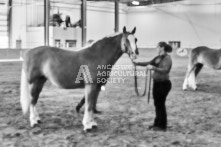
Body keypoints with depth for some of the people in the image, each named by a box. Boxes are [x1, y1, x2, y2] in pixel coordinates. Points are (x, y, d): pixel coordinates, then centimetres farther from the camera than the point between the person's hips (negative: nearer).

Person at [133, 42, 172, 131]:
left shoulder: (167, 58, -15)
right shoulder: (158, 58, 12)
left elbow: (165, 70, -26)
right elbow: (148, 63, 14)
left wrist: (153, 68, -33)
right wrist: (138, 63, 3)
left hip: (163, 84, -9)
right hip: (156, 82, 9)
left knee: (160, 104, -1)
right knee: (157, 103, 15)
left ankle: (162, 126, 10)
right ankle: (157, 123, 27)